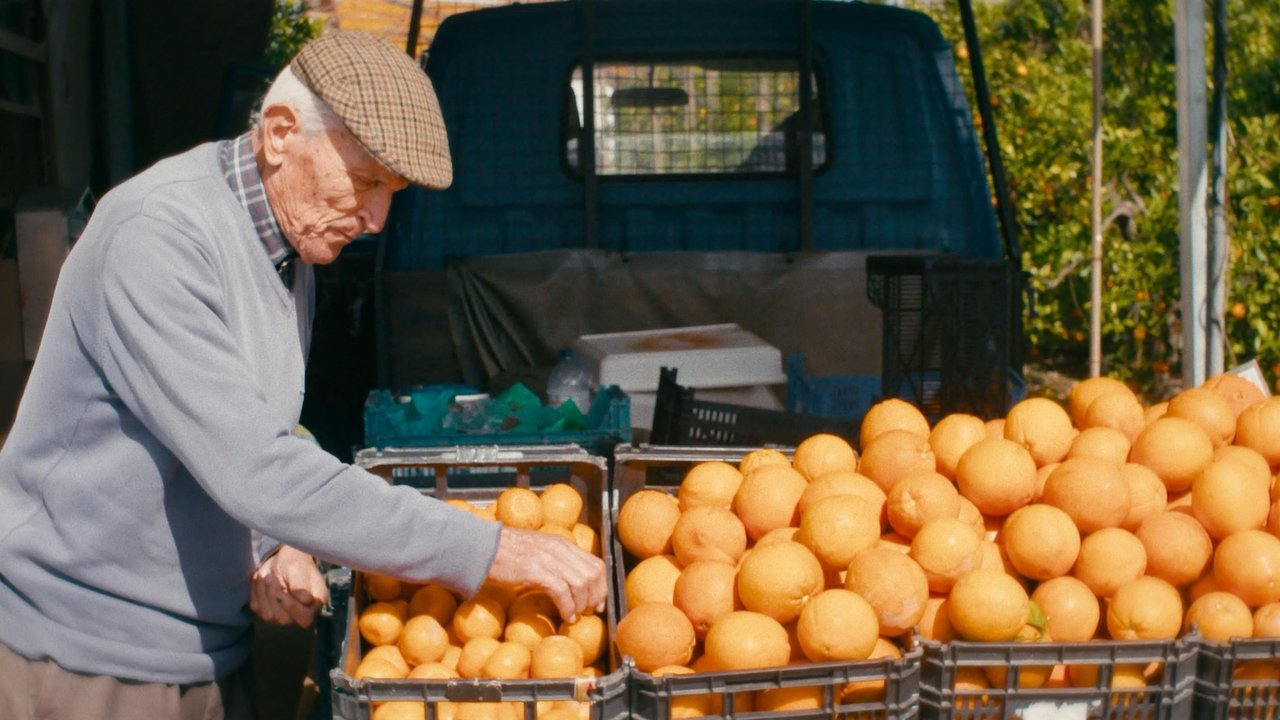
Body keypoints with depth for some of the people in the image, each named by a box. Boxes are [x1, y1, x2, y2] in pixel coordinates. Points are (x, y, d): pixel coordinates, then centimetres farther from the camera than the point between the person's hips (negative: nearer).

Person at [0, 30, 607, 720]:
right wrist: (491, 551, -29)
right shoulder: (158, 235, -23)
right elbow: (252, 470, -30)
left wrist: (276, 545, -7)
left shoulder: (295, 250, 6)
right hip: (85, 662, -7)